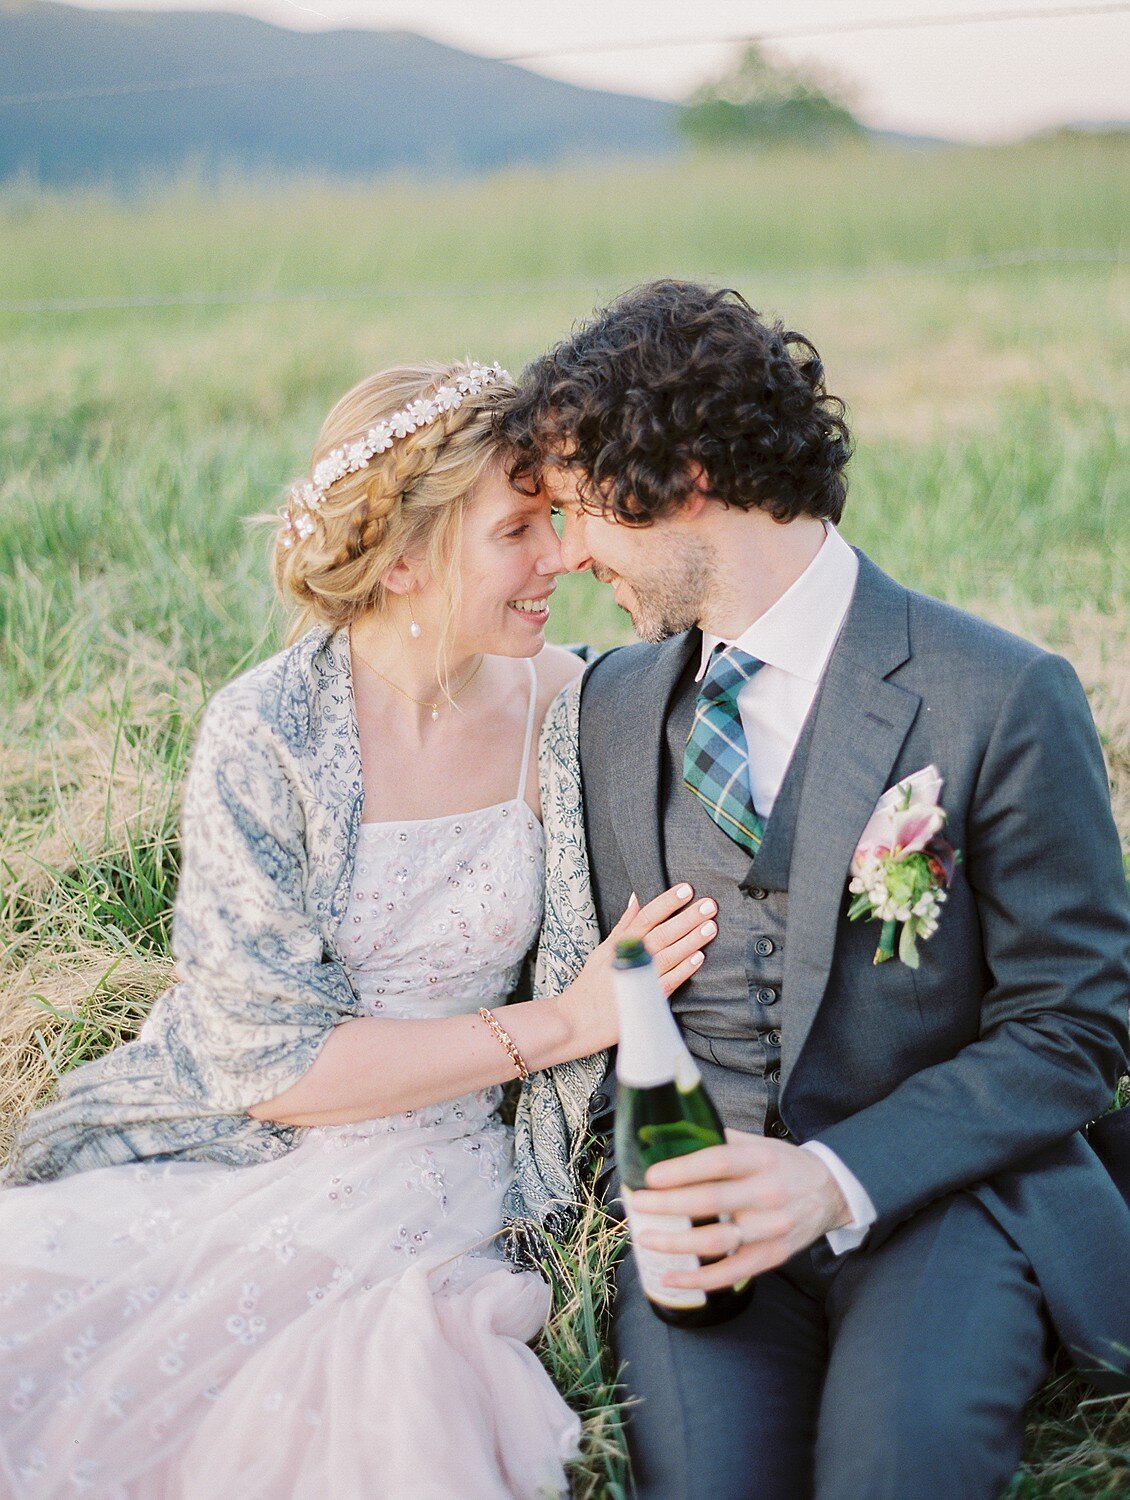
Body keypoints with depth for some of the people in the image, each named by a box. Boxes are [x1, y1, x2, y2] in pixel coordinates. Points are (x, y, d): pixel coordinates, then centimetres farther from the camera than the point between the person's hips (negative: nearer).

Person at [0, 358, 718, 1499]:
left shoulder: (568, 706, -4)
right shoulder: (267, 732, -14)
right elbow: (268, 1059, -14)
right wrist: (555, 1027, -17)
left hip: (429, 1165, 1)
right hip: (226, 1142, -1)